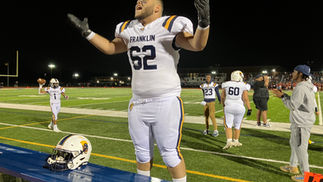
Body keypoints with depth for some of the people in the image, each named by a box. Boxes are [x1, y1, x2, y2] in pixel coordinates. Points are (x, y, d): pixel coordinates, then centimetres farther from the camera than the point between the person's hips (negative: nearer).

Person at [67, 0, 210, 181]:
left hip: (166, 103, -6)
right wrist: (87, 32, 21)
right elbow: (110, 48, 23)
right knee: (142, 153, 18)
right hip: (138, 103, 6)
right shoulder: (128, 30, 10)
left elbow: (197, 45, -19)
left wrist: (204, 22, -36)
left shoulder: (169, 27, -9)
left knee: (170, 154, 2)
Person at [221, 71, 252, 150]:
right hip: (239, 107, -1)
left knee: (228, 125, 6)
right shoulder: (243, 86, -4)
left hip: (229, 107, 1)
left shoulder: (226, 85, 3)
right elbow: (246, 98, -9)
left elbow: (222, 97, 9)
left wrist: (223, 105, 24)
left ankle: (229, 141, -9)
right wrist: (249, 109, -2)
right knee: (237, 125, 15)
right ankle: (236, 141, 26)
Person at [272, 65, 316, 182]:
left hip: (301, 124, -11)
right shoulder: (305, 87, 12)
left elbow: (292, 106, -20)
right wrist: (284, 95, 10)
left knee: (300, 148, -1)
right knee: (294, 144, 22)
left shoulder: (300, 88, -21)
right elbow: (295, 102, 15)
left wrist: (282, 97, -9)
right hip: (299, 122, 11)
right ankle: (293, 167, 36)